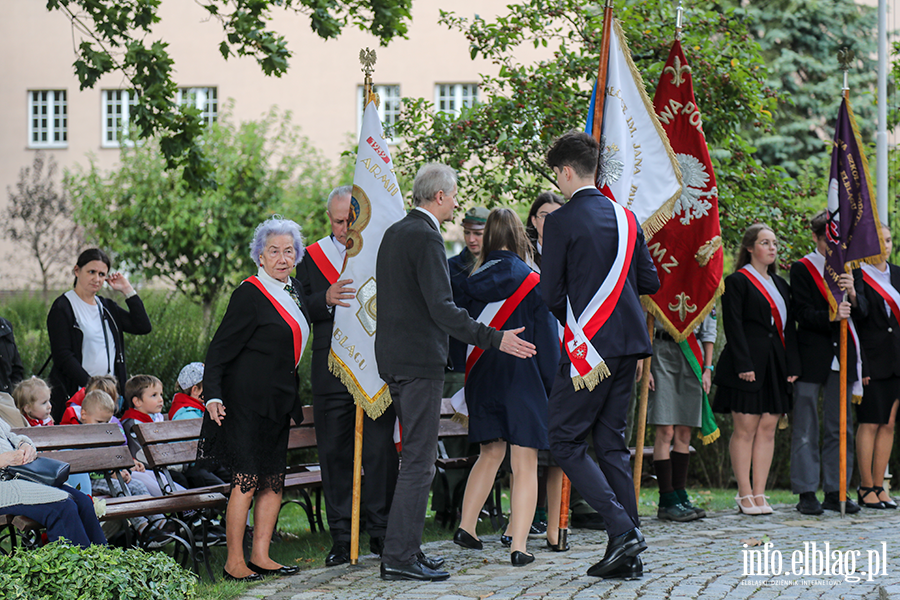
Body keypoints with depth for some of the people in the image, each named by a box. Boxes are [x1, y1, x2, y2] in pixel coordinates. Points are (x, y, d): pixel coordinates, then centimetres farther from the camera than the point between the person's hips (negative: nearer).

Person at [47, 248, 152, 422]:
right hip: (75, 393, -5)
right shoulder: (63, 307, -1)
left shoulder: (107, 307, 17)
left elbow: (143, 327, 8)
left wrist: (128, 290, 7)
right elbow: (62, 356, -9)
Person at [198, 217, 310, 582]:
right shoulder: (249, 294, -13)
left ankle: (260, 556, 13)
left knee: (274, 480, 7)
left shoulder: (294, 290, 12)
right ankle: (234, 562, -3)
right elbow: (220, 349, -13)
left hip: (279, 399, 8)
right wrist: (213, 395, -22)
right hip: (248, 400, -8)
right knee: (246, 480, -8)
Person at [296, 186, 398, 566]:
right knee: (335, 454, 3)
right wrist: (326, 299, -15)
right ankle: (341, 537, 9)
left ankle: (381, 531, 9)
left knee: (381, 451, -2)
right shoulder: (313, 257, 9)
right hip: (331, 372, 1)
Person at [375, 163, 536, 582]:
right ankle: (399, 557, -9)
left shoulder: (394, 233, 15)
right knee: (418, 462, -8)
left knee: (416, 457, 16)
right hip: (419, 359, -10)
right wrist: (494, 339, -20)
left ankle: (406, 548, 19)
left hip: (393, 357, 10)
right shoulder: (426, 237, -14)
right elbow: (441, 308, -20)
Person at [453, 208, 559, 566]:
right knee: (525, 466, -2)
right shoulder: (532, 283, -8)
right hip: (523, 379, -4)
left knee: (490, 454, 21)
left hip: (482, 377, 4)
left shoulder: (473, 284, 1)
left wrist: (467, 375, 18)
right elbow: (547, 339, -6)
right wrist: (554, 388, 2)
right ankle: (518, 546, -8)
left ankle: (466, 527, 20)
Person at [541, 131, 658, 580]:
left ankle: (623, 529, -14)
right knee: (610, 441, 11)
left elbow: (551, 293, -7)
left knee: (564, 440, -1)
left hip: (587, 345, -7)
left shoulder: (562, 222, -9)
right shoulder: (626, 218, 10)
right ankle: (626, 554, 9)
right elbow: (650, 282, 14)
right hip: (627, 343, 7)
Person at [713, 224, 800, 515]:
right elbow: (733, 326, -9)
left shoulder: (780, 284, 19)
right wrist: (743, 365, -17)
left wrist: (792, 365, 8)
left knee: (767, 428, 4)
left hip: (776, 365, 7)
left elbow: (788, 327, 18)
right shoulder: (737, 281, -2)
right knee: (745, 428, -5)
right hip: (748, 365, -7)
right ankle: (745, 494, -1)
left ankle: (759, 494, 6)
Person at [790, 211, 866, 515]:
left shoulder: (851, 268, 13)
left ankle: (835, 491, 13)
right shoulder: (801, 269, 0)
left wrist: (852, 295, -19)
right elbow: (802, 313, -8)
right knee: (805, 430, -2)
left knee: (841, 428, 6)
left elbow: (863, 311, 3)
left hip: (841, 358, 4)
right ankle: (806, 493, 2)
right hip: (810, 358, -4)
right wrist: (830, 316, -27)